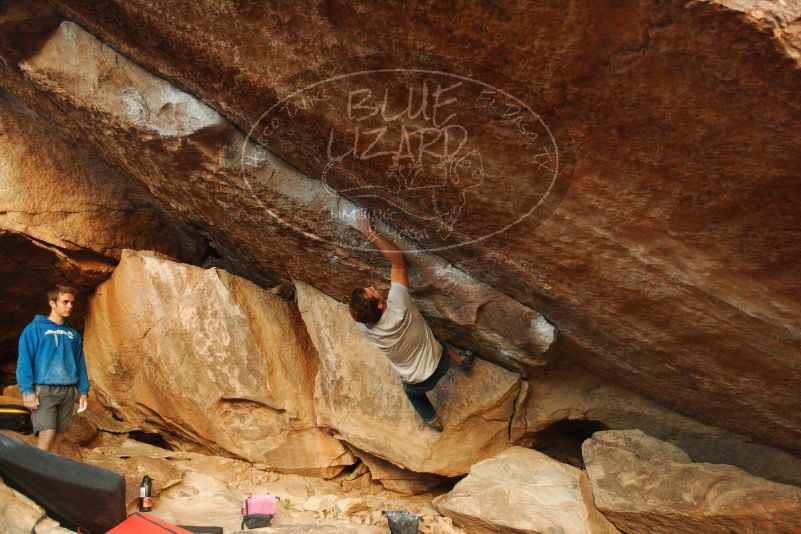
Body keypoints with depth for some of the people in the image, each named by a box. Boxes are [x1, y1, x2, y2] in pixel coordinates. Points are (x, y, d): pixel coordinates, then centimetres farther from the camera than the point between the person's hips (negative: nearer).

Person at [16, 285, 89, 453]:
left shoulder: (73, 334, 15)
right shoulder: (35, 329, 0)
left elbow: (80, 364, 15)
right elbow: (24, 361, -6)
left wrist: (83, 391, 8)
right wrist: (27, 390, -15)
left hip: (67, 391, 5)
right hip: (43, 389, -5)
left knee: (58, 436, 6)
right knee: (47, 434, -15)